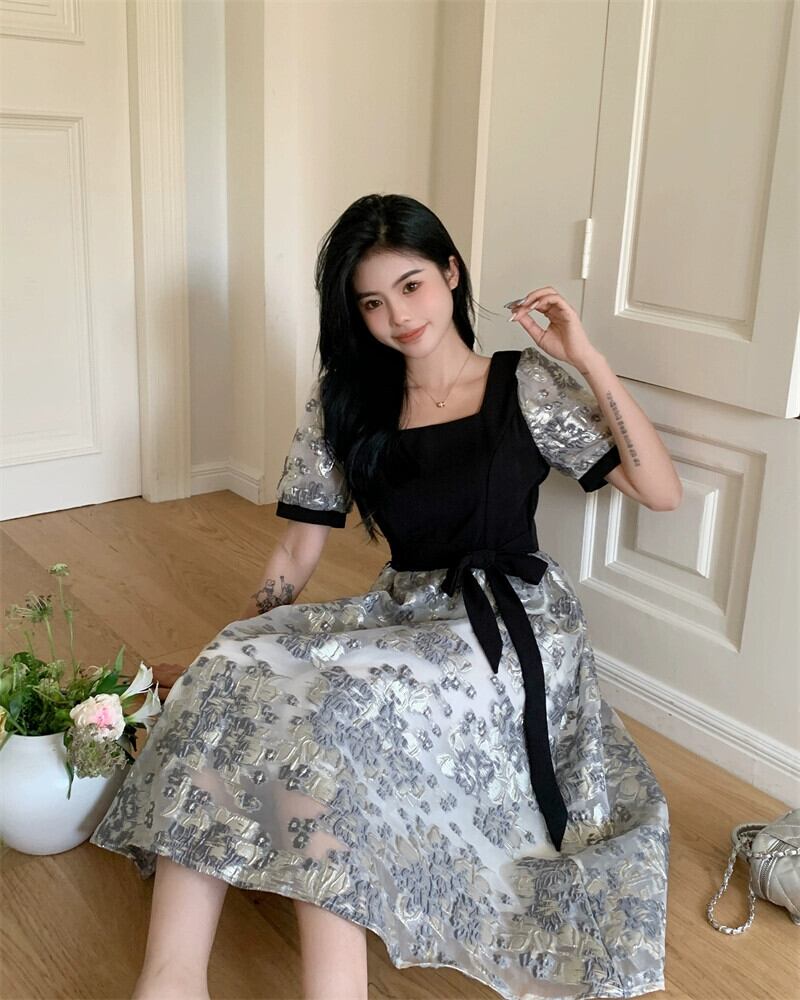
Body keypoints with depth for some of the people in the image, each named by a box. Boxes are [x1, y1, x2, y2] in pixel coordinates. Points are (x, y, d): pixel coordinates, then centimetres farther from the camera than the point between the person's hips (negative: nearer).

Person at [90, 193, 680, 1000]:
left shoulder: (526, 386, 0)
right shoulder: (344, 403, 8)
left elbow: (661, 493, -5)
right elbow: (297, 552, 8)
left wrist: (589, 362, -12)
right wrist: (235, 653, -2)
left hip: (512, 623, -3)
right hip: (402, 613, 4)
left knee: (330, 707, -32)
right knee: (232, 676, -24)